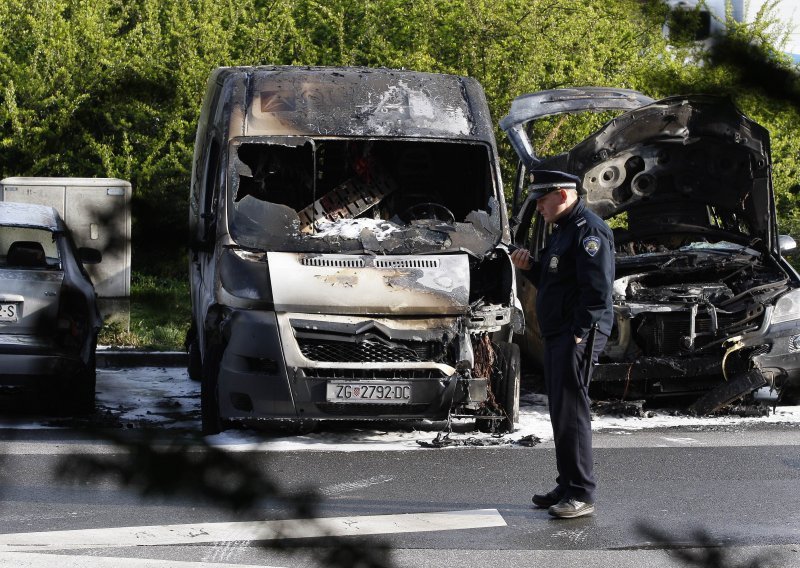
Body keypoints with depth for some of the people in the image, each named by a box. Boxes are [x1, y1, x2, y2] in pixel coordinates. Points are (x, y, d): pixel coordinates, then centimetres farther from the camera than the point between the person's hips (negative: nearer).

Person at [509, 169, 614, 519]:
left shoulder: (589, 231, -13)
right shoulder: (562, 230, 21)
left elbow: (597, 288, -21)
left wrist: (579, 333, -23)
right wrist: (530, 268, 10)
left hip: (578, 336, -11)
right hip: (557, 335, 11)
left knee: (571, 412, -11)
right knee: (561, 412, 13)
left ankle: (582, 494, -10)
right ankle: (568, 487, 20)